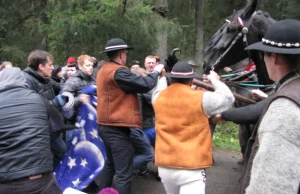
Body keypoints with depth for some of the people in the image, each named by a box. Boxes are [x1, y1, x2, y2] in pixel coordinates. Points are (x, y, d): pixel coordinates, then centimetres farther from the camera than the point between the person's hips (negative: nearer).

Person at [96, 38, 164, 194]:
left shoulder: (104, 70, 13)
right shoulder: (118, 72, -19)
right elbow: (144, 85, -20)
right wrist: (156, 72, -2)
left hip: (107, 125, 11)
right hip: (117, 128, -11)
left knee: (110, 165, 25)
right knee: (123, 174, -5)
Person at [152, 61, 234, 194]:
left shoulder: (158, 97, 3)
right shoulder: (201, 98, -9)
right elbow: (228, 98, 8)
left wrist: (162, 77, 46)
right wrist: (215, 80, 21)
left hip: (164, 166, 5)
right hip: (191, 168, -5)